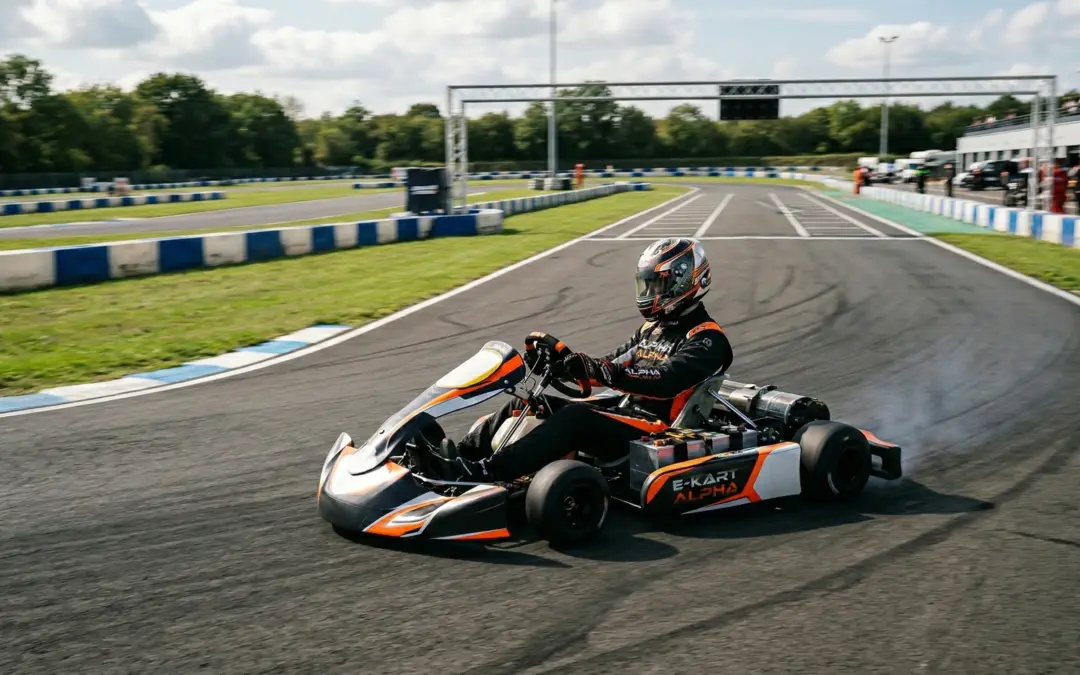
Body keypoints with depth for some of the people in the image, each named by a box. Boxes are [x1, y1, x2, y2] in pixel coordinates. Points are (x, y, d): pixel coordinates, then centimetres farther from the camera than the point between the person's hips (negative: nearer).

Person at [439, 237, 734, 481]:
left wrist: (604, 372, -37)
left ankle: (486, 472, -42)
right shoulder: (655, 327, 19)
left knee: (575, 416, -34)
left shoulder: (706, 338, -9)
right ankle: (463, 453, -15)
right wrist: (565, 358, -1)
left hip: (652, 431, -9)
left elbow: (665, 383, -25)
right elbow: (613, 364, 17)